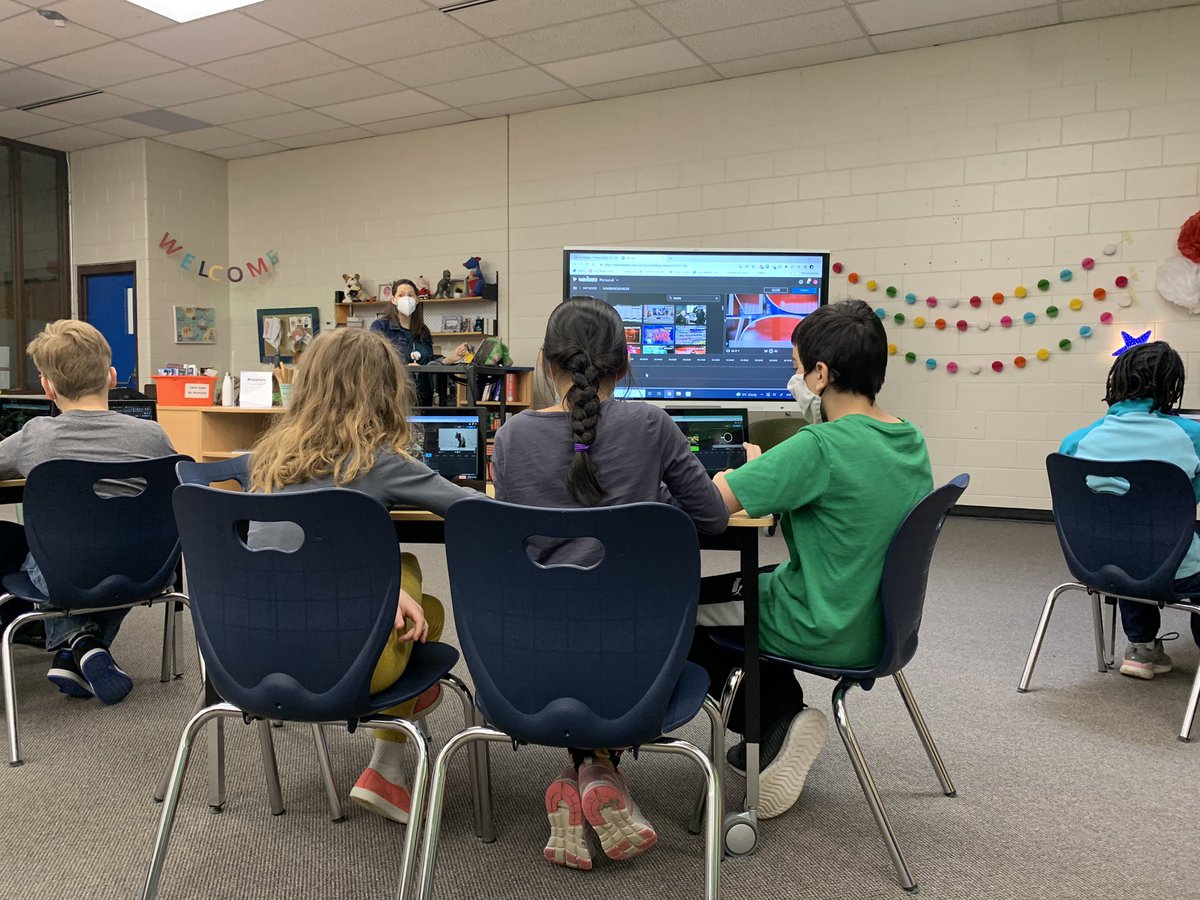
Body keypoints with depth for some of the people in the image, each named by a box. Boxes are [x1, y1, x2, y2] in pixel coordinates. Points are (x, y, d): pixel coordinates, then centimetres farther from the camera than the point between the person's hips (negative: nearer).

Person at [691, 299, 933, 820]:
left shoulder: (820, 446, -26)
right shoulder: (911, 441, 0)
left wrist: (744, 470, -3)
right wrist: (764, 470, 13)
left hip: (824, 634, -8)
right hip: (879, 622, 8)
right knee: (756, 581, 28)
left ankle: (778, 723, 11)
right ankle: (783, 724, 24)